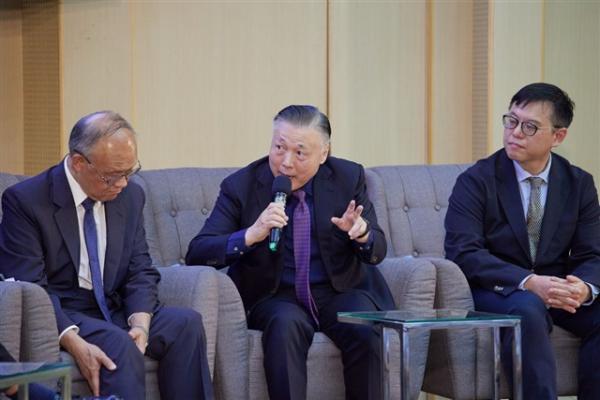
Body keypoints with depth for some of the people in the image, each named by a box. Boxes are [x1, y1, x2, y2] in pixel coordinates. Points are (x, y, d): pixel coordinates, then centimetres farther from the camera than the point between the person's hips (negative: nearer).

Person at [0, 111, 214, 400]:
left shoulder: (130, 196, 7)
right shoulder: (25, 201, -10)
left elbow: (141, 273, 7)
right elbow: (28, 287, -16)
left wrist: (140, 322, -16)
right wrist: (73, 341, -30)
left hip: (116, 311, 5)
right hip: (61, 316, -5)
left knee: (186, 322, -22)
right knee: (119, 346, -34)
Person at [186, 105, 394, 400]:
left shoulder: (349, 177, 1)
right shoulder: (241, 186, -4)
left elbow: (377, 251, 3)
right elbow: (196, 253, -11)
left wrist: (361, 233, -22)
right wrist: (250, 235, -29)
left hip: (341, 291, 1)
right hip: (277, 297, -1)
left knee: (364, 329, -30)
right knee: (285, 324, -35)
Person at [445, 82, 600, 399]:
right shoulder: (476, 181, -6)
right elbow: (463, 252, -17)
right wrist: (528, 282, -30)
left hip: (556, 291, 4)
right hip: (494, 291, -4)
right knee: (527, 310, -36)